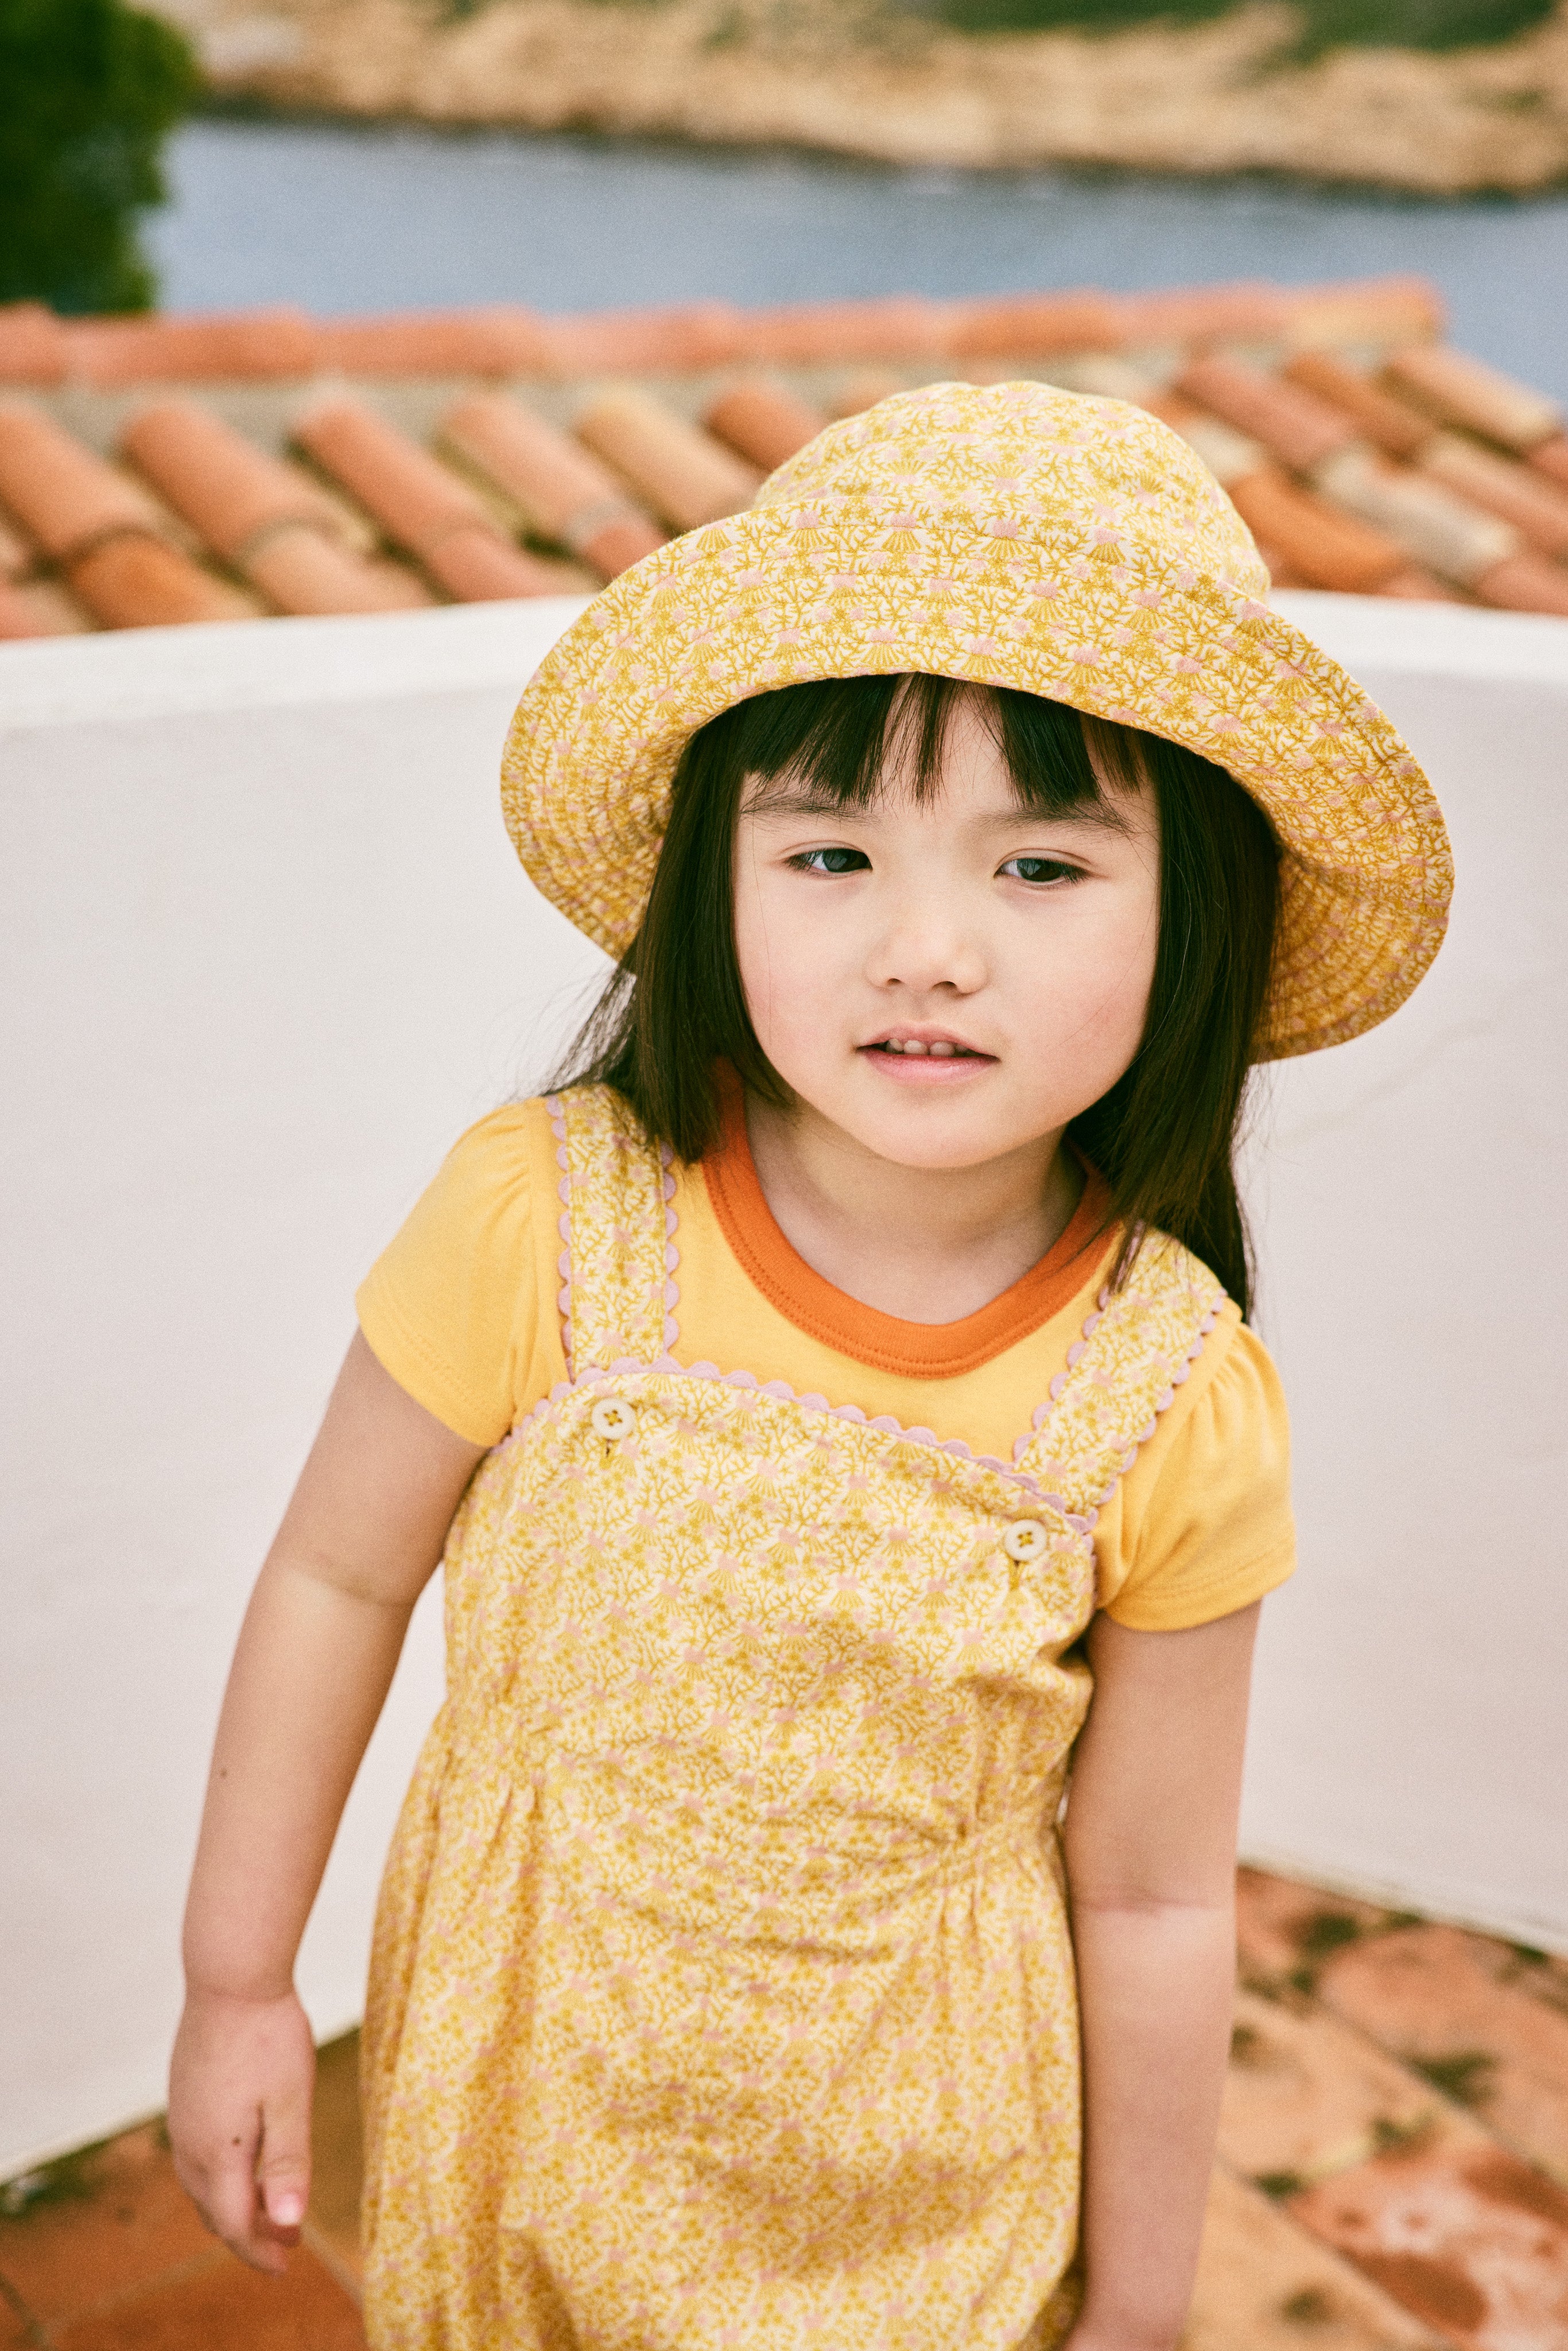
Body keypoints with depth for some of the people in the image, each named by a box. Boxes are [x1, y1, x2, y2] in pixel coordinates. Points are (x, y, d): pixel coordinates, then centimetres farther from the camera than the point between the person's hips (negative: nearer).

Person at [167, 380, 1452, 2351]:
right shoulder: (545, 1224, -23)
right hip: (528, 2099, 1)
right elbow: (339, 1580, -8)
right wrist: (237, 1984, 1)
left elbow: (1153, 1902, -9)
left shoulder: (1173, 1411, -21)